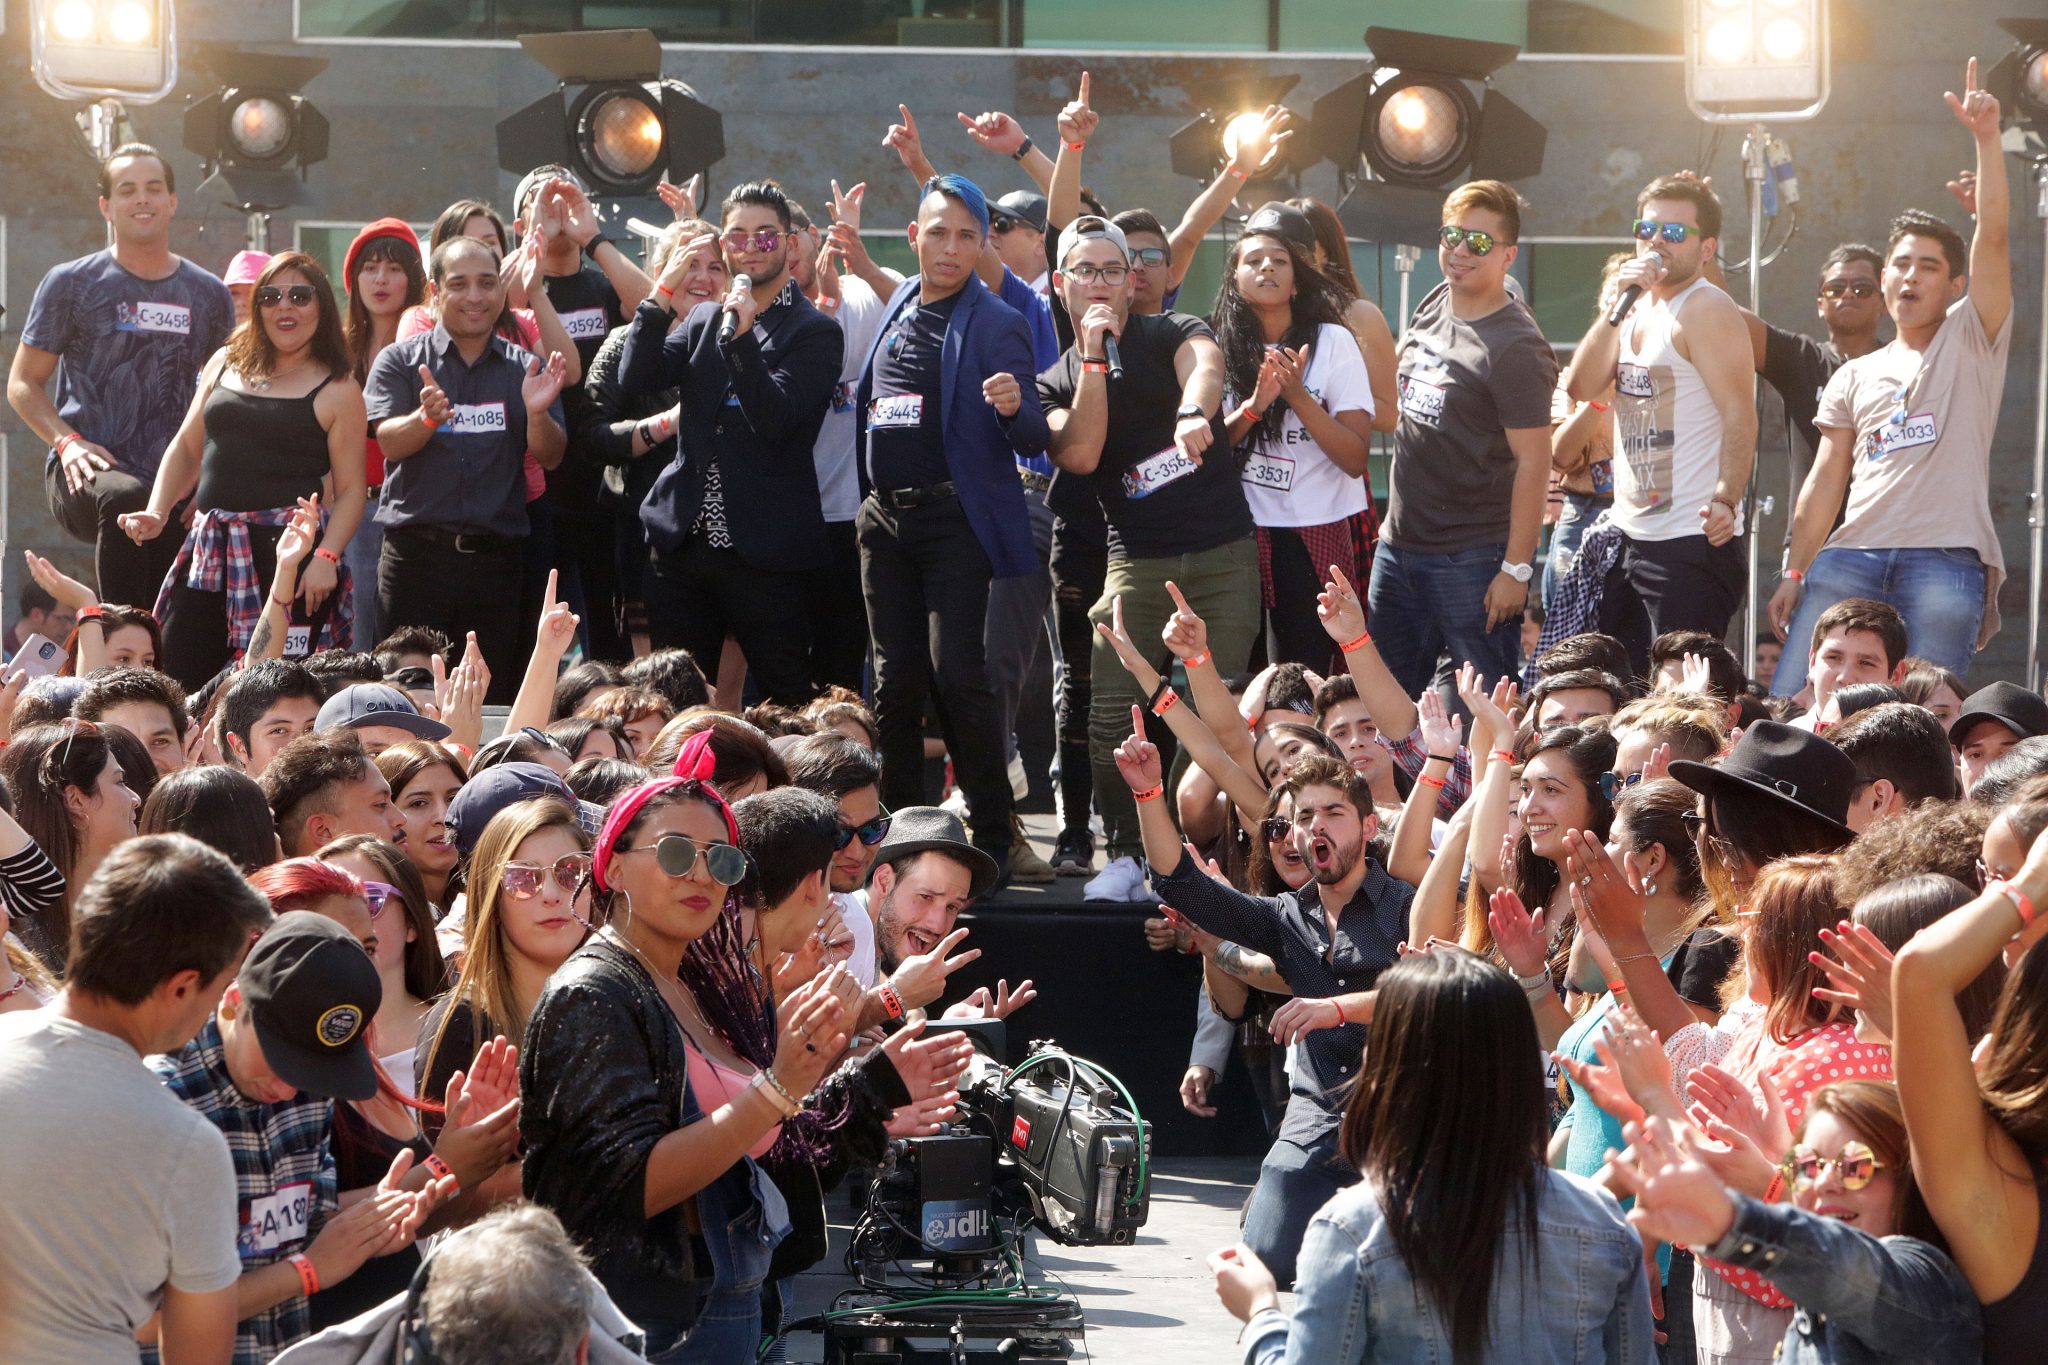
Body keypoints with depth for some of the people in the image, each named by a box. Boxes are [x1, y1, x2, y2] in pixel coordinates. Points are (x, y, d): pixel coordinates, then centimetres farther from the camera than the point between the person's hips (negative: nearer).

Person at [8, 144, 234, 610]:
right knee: (124, 497, -39)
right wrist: (67, 441, -10)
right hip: (85, 474, -4)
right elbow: (23, 383, 9)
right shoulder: (71, 284, 6)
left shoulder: (209, 296, 14)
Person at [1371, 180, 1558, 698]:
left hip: (1472, 559, -8)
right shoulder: (1431, 308, 9)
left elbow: (1533, 462, -17)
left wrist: (1516, 569, -20)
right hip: (1398, 548, 8)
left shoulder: (1516, 347, -15)